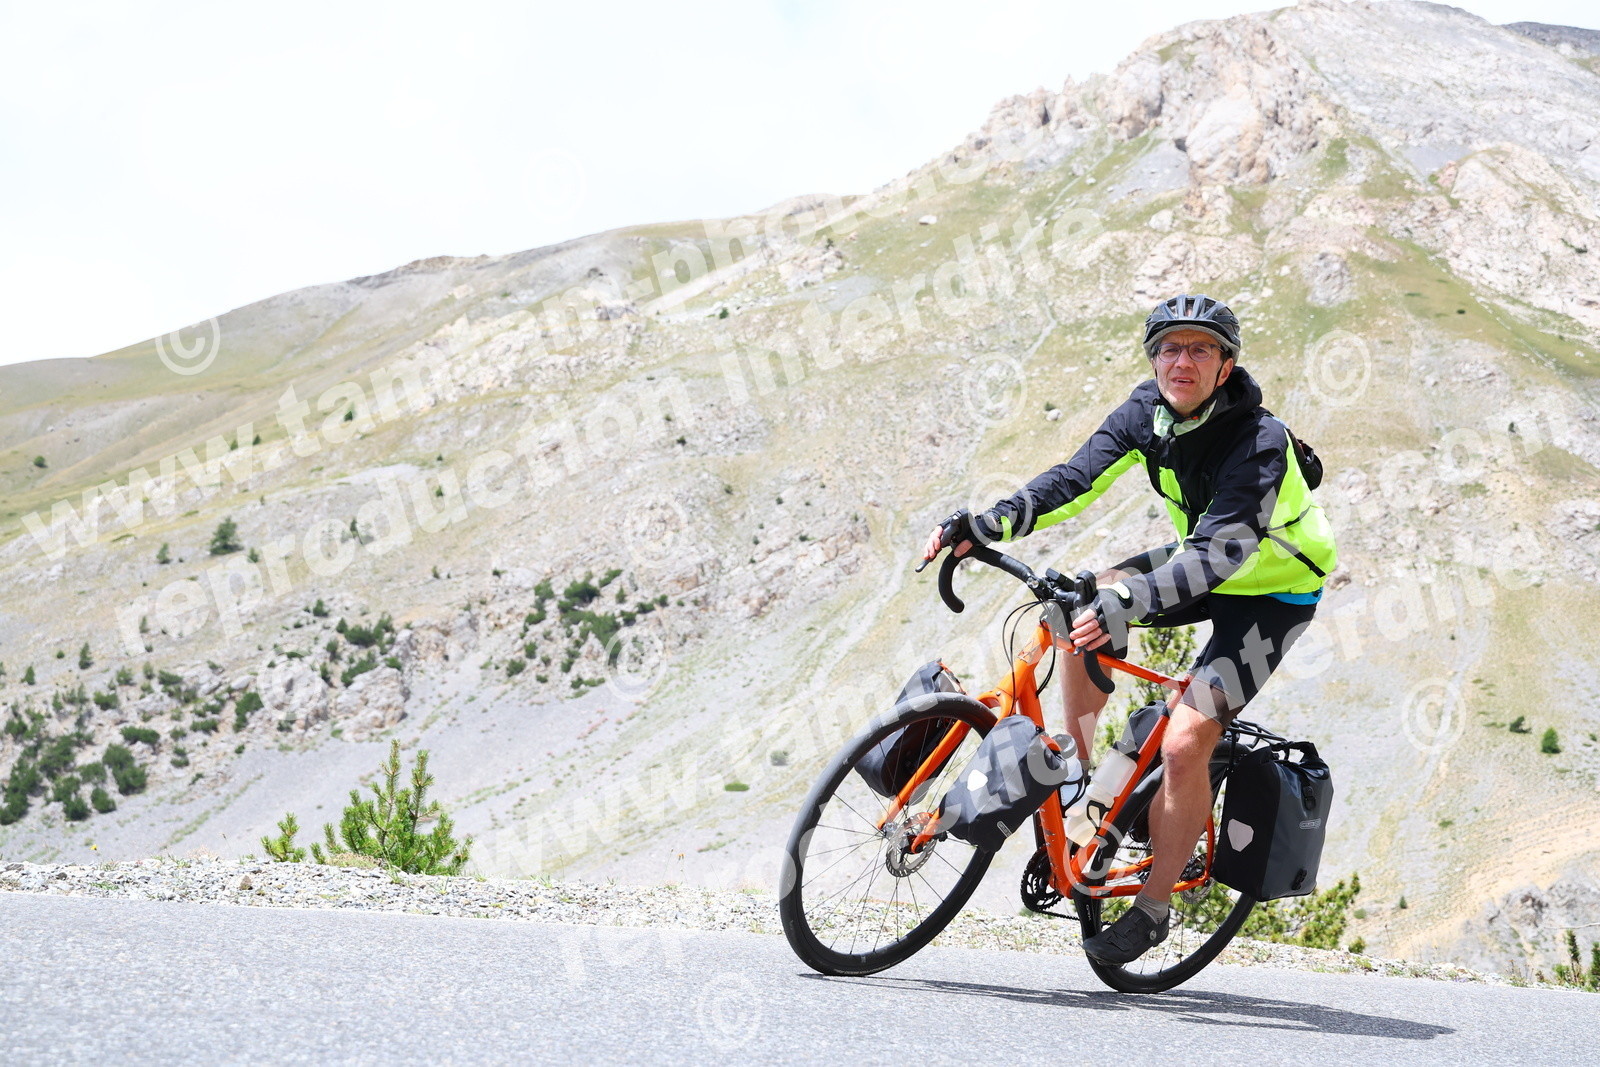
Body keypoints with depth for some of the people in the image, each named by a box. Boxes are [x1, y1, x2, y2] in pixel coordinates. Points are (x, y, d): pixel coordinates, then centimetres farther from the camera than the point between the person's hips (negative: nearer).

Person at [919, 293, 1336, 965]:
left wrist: (1126, 607, -55)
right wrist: (982, 527, -31)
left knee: (1184, 744, -19)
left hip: (1274, 589, -7)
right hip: (1203, 561, 7)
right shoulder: (1146, 411, -11)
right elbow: (1076, 479, -17)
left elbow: (1222, 550, -41)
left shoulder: (1258, 442, -32)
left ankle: (1152, 909, -2)